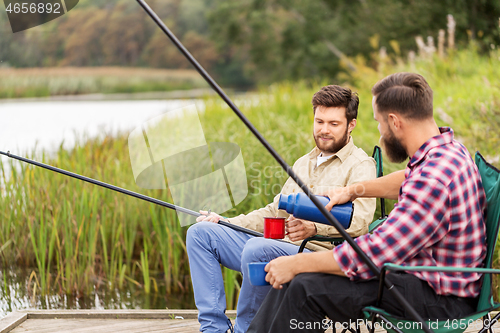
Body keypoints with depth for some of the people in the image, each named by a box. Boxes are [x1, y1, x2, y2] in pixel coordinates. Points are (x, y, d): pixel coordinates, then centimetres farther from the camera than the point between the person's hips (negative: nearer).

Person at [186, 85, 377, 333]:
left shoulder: (361, 166, -2)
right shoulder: (304, 163, 26)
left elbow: (359, 222, -19)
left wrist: (315, 228, -38)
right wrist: (226, 222, 15)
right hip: (276, 247, 9)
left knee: (257, 248, -37)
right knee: (200, 232, -3)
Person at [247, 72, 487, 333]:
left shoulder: (434, 178, -29)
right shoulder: (446, 147, 3)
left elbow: (374, 255, -28)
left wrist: (296, 263, -19)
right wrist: (352, 191, 22)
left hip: (442, 300, -10)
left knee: (307, 287, -19)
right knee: (295, 275, 8)